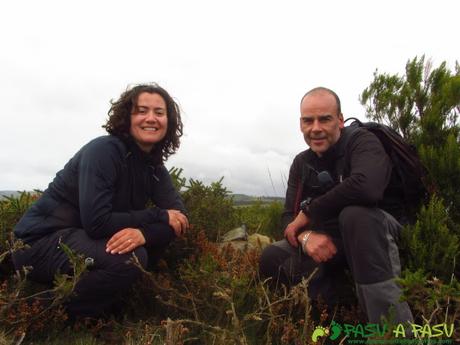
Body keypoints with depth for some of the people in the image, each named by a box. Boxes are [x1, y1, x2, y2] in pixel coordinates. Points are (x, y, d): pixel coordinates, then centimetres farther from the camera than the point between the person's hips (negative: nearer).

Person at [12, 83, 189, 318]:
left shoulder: (153, 164, 1)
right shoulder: (103, 151, -21)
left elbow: (178, 213, -9)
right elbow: (96, 222, -30)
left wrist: (144, 232, -30)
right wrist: (158, 216, -21)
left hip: (86, 239, 7)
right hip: (41, 241, -7)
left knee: (166, 230, -6)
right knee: (129, 257, -30)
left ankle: (107, 297, 8)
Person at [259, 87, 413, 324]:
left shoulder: (362, 142, -14)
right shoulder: (301, 164, 3)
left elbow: (367, 187, -37)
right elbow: (290, 216, -2)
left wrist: (308, 212, -25)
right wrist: (306, 236, -27)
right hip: (329, 242, 5)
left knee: (354, 214, -39)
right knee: (271, 258, -16)